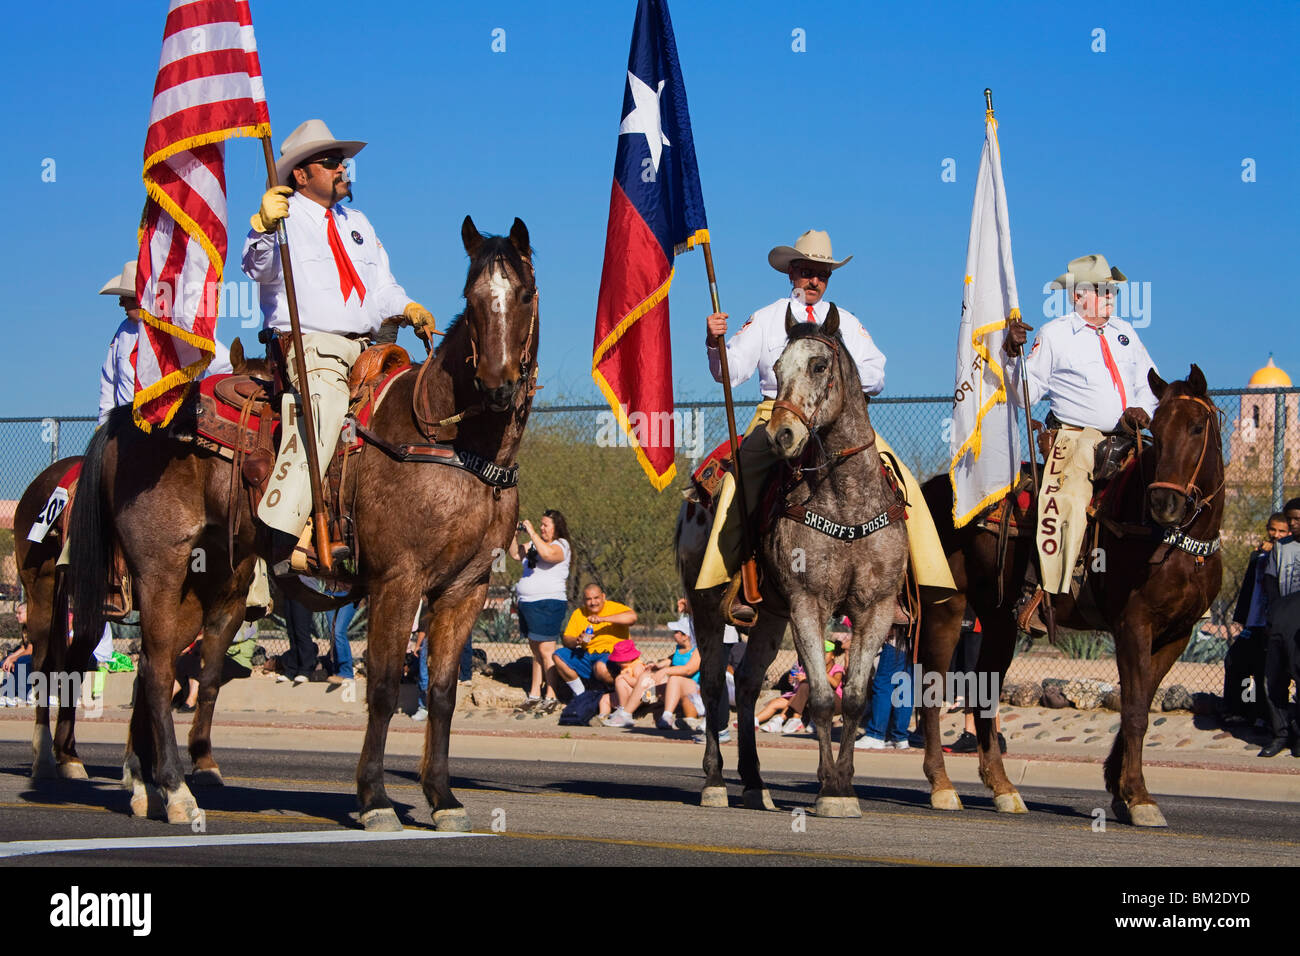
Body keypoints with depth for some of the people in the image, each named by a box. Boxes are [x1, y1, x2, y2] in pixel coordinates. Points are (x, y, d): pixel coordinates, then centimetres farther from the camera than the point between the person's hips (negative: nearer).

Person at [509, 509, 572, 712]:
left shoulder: (561, 546, -8)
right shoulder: (535, 545, 17)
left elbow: (548, 554, -29)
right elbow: (516, 554, 18)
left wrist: (532, 532, -21)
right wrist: (514, 534, 4)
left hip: (548, 603, -9)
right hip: (527, 604, 9)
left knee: (546, 651, -9)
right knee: (536, 652, 13)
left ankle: (551, 697, -7)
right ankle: (534, 695, 17)